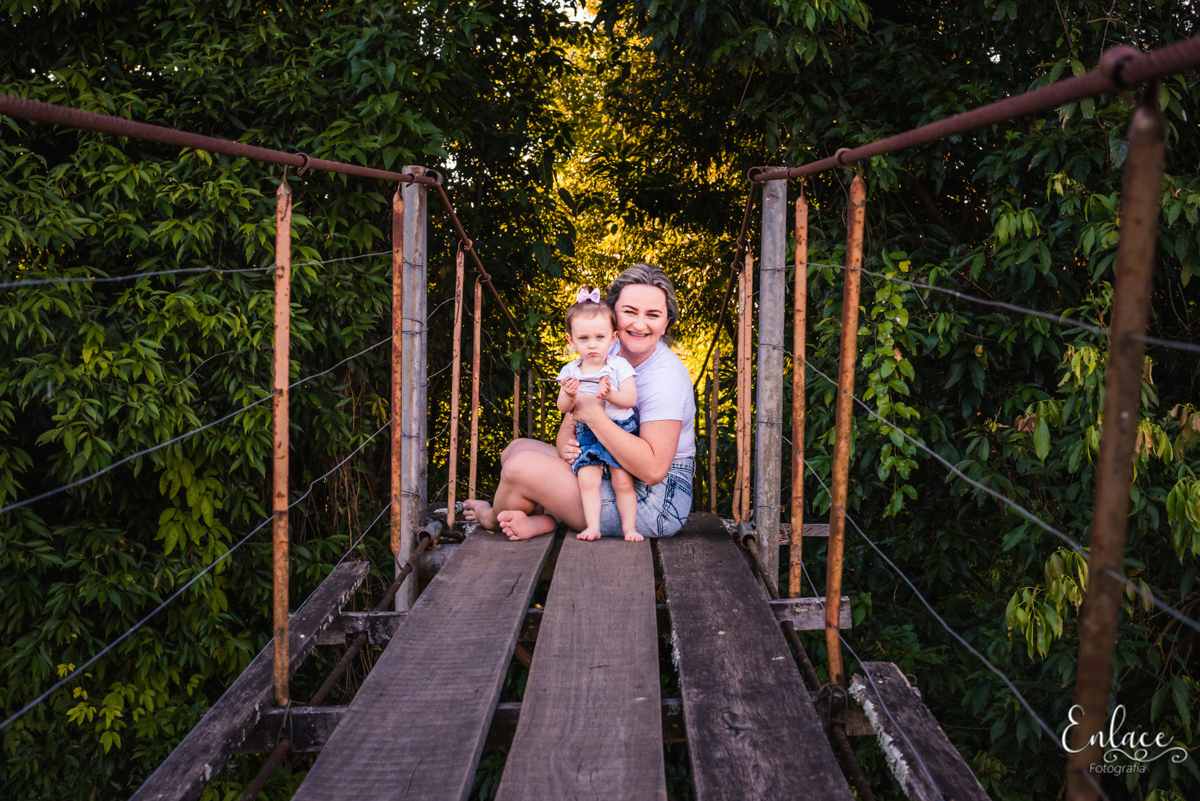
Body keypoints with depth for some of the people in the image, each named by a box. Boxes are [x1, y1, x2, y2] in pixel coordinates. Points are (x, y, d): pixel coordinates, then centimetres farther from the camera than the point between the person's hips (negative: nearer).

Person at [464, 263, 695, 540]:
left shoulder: (664, 377, -22)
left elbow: (654, 469, -31)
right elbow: (571, 423, 9)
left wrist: (594, 415, -30)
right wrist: (566, 445, -16)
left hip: (655, 505, -9)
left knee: (520, 467, -15)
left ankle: (492, 517, 18)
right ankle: (542, 519, -13)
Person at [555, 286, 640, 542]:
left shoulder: (619, 366, -2)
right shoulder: (570, 371, 6)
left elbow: (630, 399, -10)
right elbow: (563, 408, 4)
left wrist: (610, 394, -28)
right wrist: (569, 395, -18)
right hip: (587, 434, 2)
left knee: (622, 481, -11)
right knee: (587, 479, -16)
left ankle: (629, 526, -2)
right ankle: (593, 526, -12)